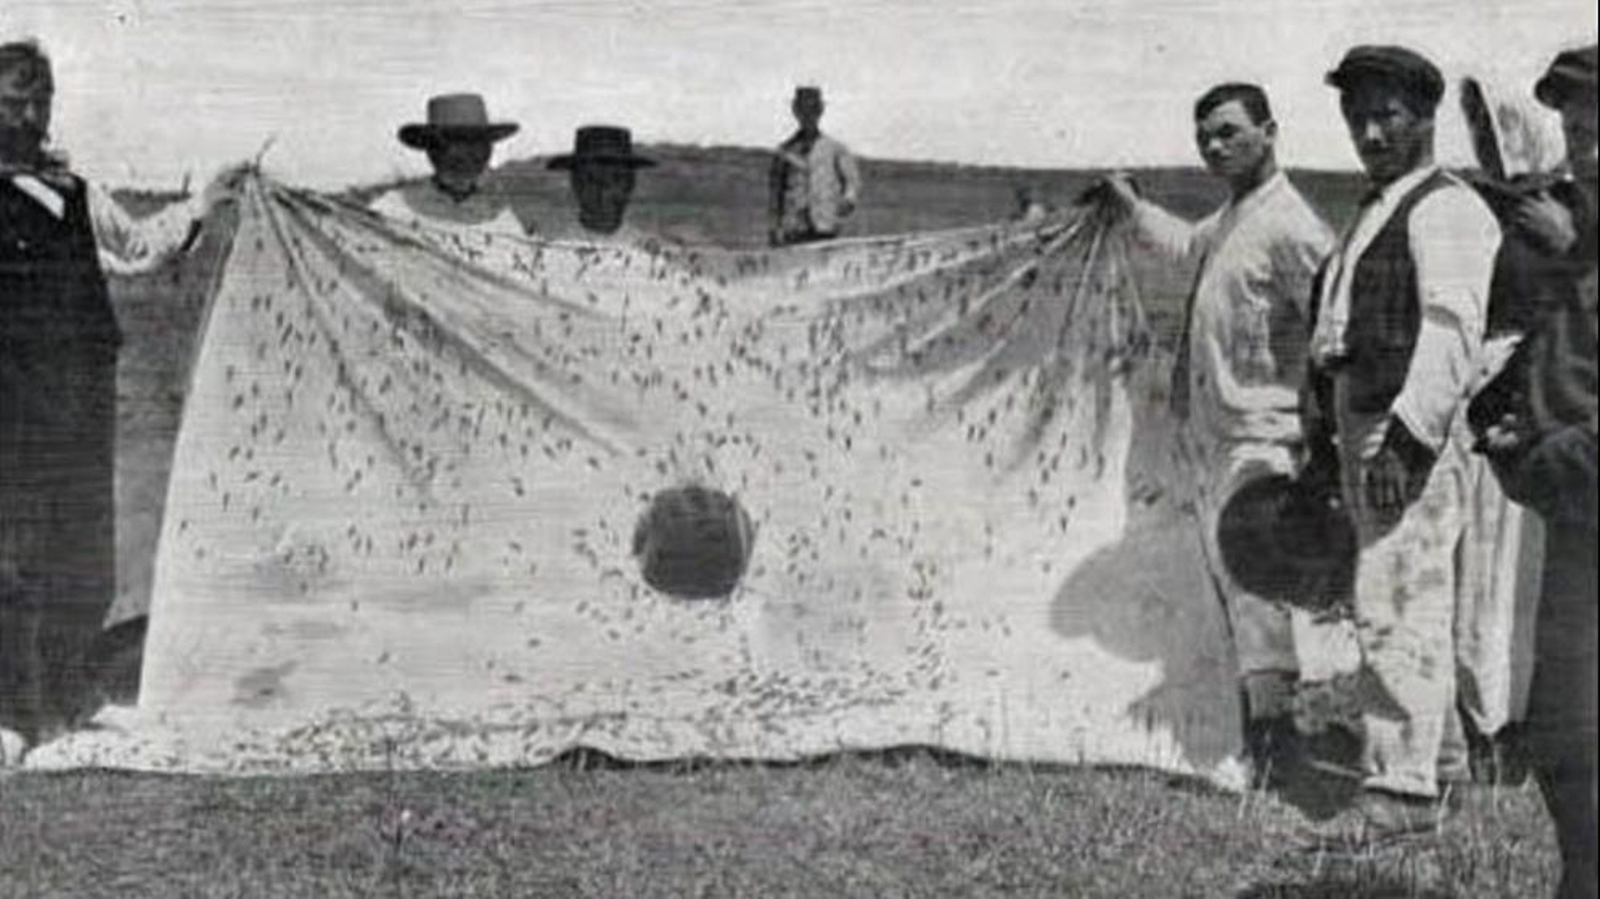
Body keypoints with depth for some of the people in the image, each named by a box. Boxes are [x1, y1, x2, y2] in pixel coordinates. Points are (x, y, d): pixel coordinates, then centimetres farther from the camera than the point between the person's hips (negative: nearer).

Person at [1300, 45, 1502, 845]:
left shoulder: (1445, 209, -9)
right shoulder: (1373, 214, 21)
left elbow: (1451, 331, -19)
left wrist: (1407, 435, -27)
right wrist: (1323, 440, 21)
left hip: (1410, 427, -10)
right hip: (1360, 423, 10)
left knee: (1395, 607, -11)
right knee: (1416, 606, 17)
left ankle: (1400, 788, -7)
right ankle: (1437, 751, 28)